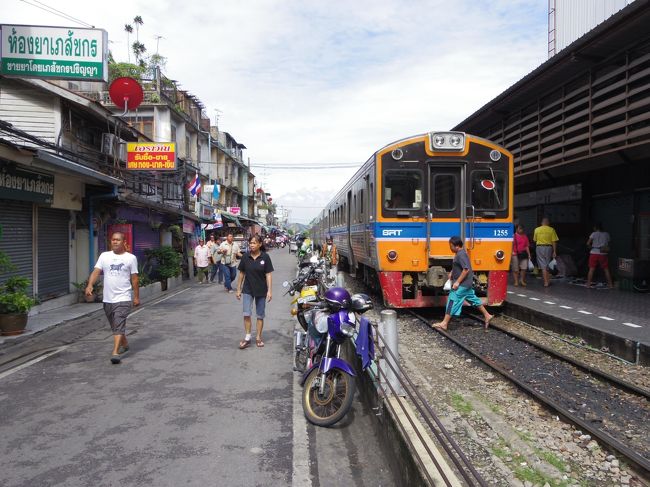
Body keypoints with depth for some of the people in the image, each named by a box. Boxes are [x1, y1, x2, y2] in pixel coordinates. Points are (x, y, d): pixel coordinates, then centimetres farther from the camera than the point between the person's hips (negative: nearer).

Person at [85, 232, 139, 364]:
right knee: (115, 326, 18)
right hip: (107, 299, 5)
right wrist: (89, 285, -20)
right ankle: (124, 344, 38)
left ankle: (115, 353, -17)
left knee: (119, 326, -14)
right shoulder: (104, 256, 7)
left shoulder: (130, 258, 0)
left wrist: (136, 296, 2)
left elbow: (134, 279, 2)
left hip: (123, 298, -4)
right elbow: (96, 271, -3)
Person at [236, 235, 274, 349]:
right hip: (248, 290, 1)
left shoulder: (265, 257, -9)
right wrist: (238, 289, 5)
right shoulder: (245, 256, -3)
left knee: (260, 315, 10)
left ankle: (258, 337, 22)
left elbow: (268, 274, -8)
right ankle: (247, 338, 7)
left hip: (261, 290, -1)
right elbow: (241, 273, 4)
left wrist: (269, 291, -13)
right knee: (246, 314, -4)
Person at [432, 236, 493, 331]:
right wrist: (452, 272, 13)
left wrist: (457, 282, -25)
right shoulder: (459, 253, 10)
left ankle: (444, 323, -8)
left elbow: (466, 269, -27)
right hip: (466, 283, 10)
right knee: (473, 299, 19)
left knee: (453, 301, -9)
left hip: (462, 284, -10)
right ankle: (487, 316, 29)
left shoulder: (461, 255, -21)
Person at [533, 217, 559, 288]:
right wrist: (554, 251, -1)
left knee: (543, 266, 1)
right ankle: (548, 280, 18)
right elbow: (554, 241, -4)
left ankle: (546, 282, -2)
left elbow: (535, 240, 7)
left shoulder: (537, 229, 3)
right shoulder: (551, 230, -2)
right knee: (548, 265, 15)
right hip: (548, 247, 0)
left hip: (539, 247, 0)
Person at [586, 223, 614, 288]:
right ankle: (610, 284, 12)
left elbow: (588, 243, -7)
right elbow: (608, 244, 8)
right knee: (606, 269, 8)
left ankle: (588, 284, 0)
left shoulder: (594, 234, -4)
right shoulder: (606, 234, 5)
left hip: (594, 253, -2)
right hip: (603, 254, 2)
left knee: (591, 269, 0)